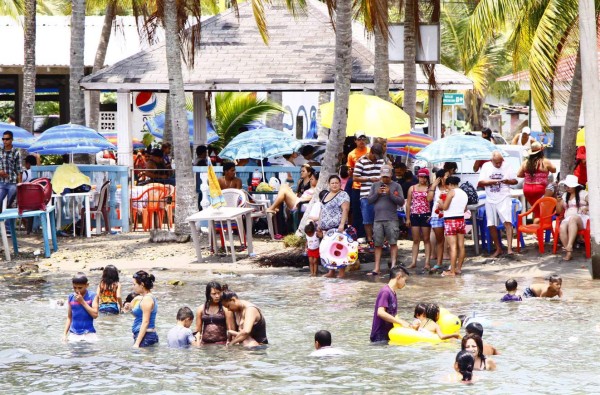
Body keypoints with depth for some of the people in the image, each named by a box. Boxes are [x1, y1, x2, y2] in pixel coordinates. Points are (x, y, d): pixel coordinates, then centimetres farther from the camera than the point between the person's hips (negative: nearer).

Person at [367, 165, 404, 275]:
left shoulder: (396, 186, 5)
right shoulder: (375, 185, 14)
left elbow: (401, 202, -2)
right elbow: (369, 200, 10)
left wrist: (390, 194, -12)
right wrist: (377, 193, -6)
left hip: (391, 219, -3)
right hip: (378, 219, 3)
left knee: (393, 243, -8)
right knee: (378, 245, 2)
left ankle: (393, 265, -4)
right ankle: (377, 268, 4)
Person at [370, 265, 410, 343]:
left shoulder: (393, 293, 18)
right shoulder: (385, 292, -11)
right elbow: (380, 312, -23)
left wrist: (407, 324, 7)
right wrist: (401, 322, -19)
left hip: (388, 335, 9)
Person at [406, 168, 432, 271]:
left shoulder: (429, 188, 3)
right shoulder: (412, 188, 10)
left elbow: (429, 199, -16)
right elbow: (408, 204, 10)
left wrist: (432, 187, -14)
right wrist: (408, 218, 5)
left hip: (426, 215, -2)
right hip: (414, 215, 2)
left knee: (426, 239, 1)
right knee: (416, 240, 6)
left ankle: (427, 263, 1)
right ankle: (413, 262, 7)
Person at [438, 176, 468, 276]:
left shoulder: (452, 192, -10)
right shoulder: (464, 194, 12)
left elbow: (445, 207, -14)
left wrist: (440, 203, 6)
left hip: (450, 220, -7)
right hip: (461, 219, 7)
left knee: (453, 247, -9)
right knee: (461, 246, 11)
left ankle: (452, 271, -9)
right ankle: (458, 268, 19)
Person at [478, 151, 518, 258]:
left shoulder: (507, 166, 1)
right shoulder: (486, 167, 3)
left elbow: (515, 181, 6)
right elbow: (480, 183, 0)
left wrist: (508, 181, -16)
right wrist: (491, 182, -16)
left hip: (504, 199, -3)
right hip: (490, 200, 3)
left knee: (507, 222, -18)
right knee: (491, 225, 5)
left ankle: (509, 248, -23)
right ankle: (498, 249, 18)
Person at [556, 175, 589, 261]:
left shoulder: (583, 194, 7)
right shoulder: (565, 196, 21)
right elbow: (559, 211, 21)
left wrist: (586, 208, -17)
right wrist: (558, 202, 3)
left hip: (582, 219, -4)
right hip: (567, 219, 4)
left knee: (573, 218, -42)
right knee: (562, 227, -34)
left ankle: (569, 246, -54)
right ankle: (568, 251, -40)